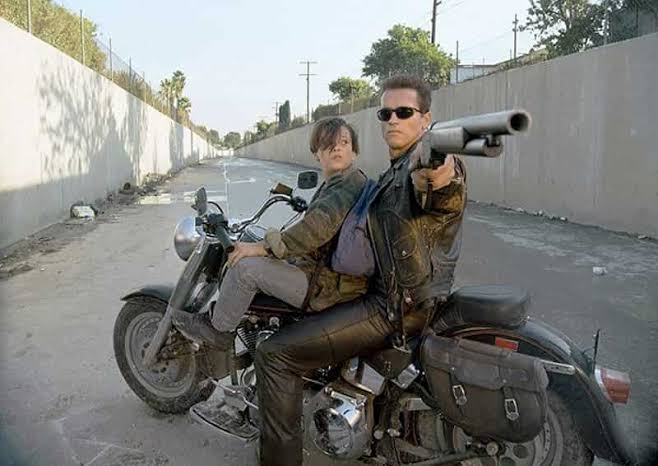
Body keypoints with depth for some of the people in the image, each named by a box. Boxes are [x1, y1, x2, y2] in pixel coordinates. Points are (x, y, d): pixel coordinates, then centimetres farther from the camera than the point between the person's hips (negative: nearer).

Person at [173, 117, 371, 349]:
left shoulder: (350, 183, -17)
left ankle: (217, 329, 3)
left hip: (328, 284, -11)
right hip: (316, 267, 11)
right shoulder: (332, 184, 17)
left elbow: (319, 227, -30)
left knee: (245, 266, -17)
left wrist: (262, 247, -26)